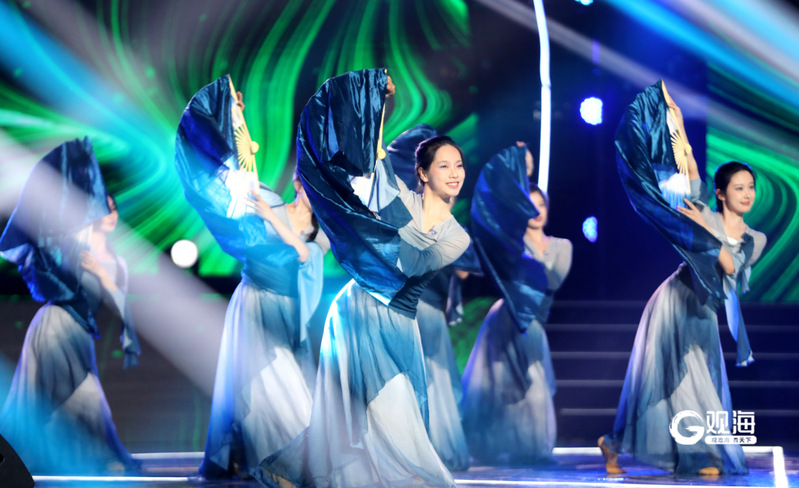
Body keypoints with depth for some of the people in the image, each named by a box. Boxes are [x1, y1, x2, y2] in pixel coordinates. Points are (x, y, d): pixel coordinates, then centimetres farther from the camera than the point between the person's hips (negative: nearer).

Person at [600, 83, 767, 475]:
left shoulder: (754, 240, 6)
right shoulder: (705, 214, -2)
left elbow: (730, 266, -10)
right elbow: (690, 176, -17)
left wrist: (706, 232, -20)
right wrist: (679, 133, -27)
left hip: (703, 314, 4)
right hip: (674, 300, -4)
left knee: (703, 384, 1)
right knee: (657, 374, -3)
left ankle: (696, 456, 8)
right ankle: (615, 445, 7)